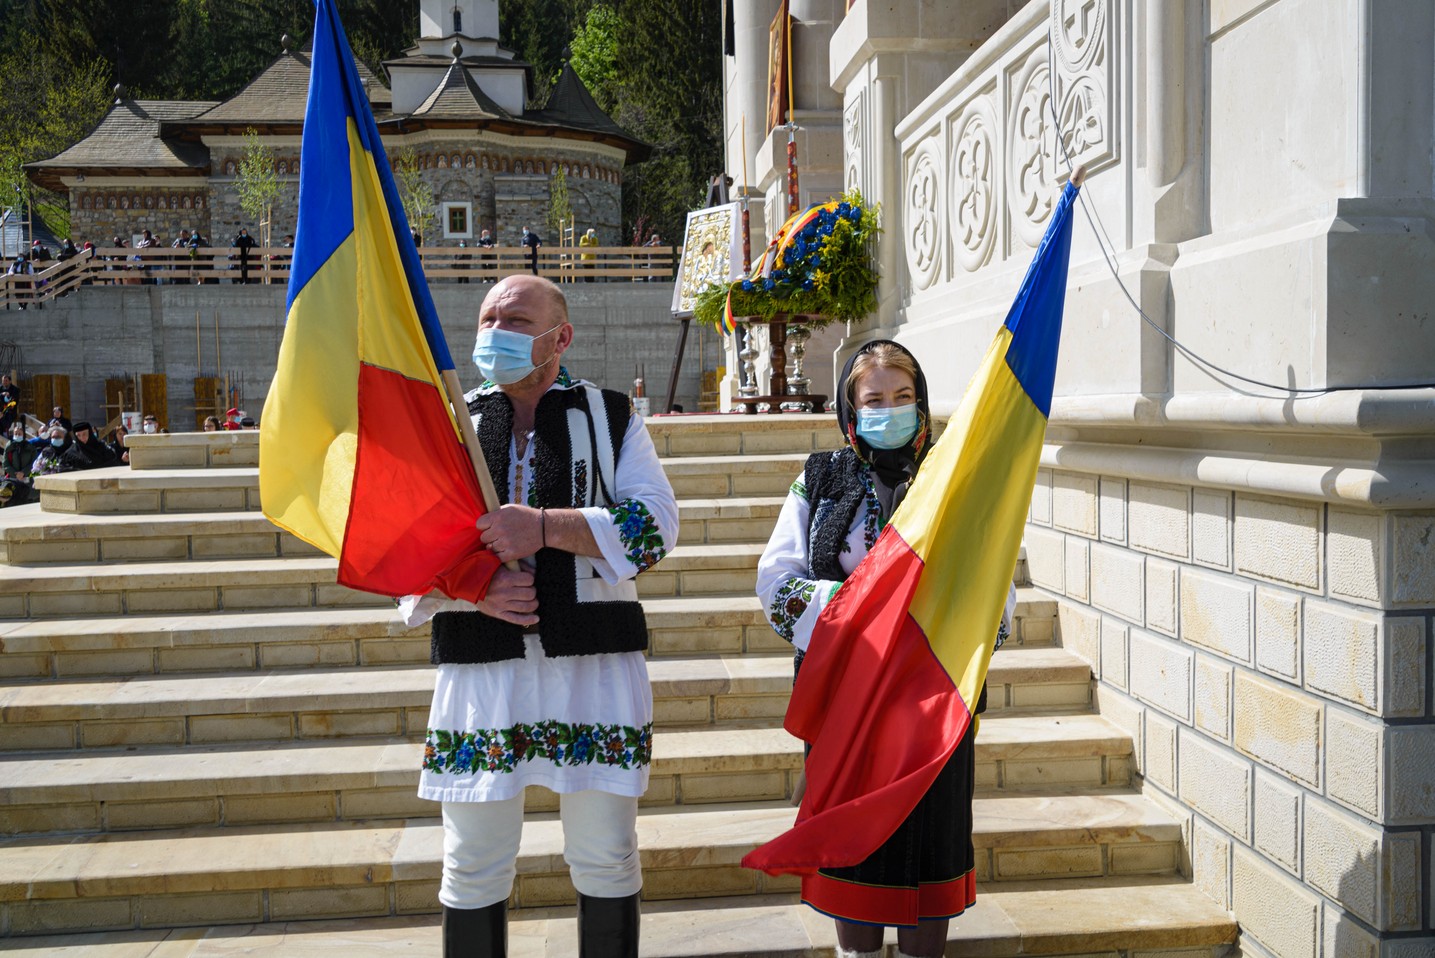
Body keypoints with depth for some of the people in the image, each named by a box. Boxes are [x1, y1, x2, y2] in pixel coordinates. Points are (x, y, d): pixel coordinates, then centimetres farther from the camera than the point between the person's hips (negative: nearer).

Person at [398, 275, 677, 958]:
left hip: (595, 666, -1)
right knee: (472, 868, 9)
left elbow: (656, 523, -5)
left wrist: (546, 527, -17)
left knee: (606, 860, 8)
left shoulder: (610, 416, 7)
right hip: (480, 666, 1)